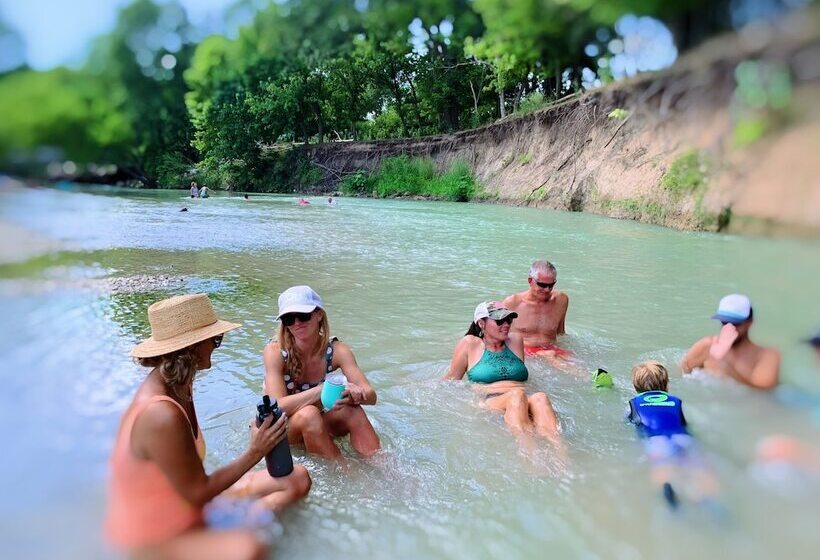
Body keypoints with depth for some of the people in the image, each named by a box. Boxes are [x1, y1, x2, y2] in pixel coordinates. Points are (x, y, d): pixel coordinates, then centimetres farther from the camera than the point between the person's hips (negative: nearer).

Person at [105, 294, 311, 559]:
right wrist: (256, 451, -18)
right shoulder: (162, 416, -32)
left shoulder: (175, 383, -3)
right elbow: (197, 493, -22)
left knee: (297, 478, 3)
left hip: (186, 511, 9)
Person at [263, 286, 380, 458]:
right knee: (308, 414, -34)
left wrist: (354, 395, -43)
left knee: (352, 412, -27)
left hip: (314, 426, 3)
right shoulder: (275, 351, -22)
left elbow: (371, 396, -21)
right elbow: (278, 406, -32)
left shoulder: (336, 350, -15)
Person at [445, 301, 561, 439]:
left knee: (540, 398, -35)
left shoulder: (516, 340, 24)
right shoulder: (469, 344, 12)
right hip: (488, 401, -3)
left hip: (524, 401, 4)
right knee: (517, 396, -39)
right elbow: (452, 379, 16)